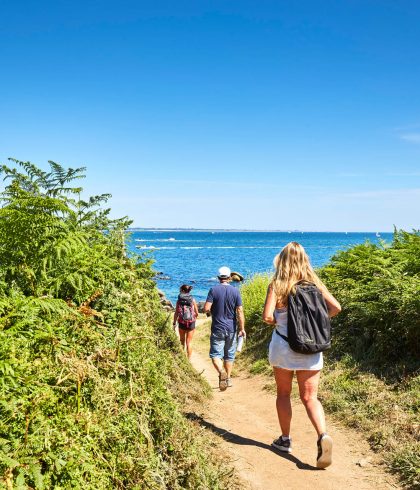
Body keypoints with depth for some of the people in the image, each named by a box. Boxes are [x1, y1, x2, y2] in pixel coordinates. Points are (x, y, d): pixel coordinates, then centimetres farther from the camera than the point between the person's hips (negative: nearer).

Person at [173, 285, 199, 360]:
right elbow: (196, 313, -2)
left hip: (181, 323, 1)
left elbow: (176, 313, -7)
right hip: (191, 323, -1)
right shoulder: (192, 300, -5)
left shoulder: (179, 300, -6)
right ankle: (189, 359, 6)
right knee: (189, 342, 7)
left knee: (182, 340, 22)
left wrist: (174, 323, 3)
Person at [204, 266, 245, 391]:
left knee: (215, 354, 1)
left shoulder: (214, 290, -8)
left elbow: (206, 308, -14)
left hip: (217, 329, -2)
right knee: (229, 355, 16)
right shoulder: (235, 291, -3)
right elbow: (240, 311, -5)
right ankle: (228, 378, 23)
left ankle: (221, 372, -25)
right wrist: (242, 329, -1)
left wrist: (210, 312, 9)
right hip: (231, 329, 2)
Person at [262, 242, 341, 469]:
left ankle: (285, 440, 26)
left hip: (283, 345, -2)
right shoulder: (313, 282, 0)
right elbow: (335, 307, -4)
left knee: (283, 394, 17)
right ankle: (323, 435, -16)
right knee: (310, 397, 7)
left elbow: (267, 316, -17)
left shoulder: (277, 284, -8)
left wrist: (275, 321, 5)